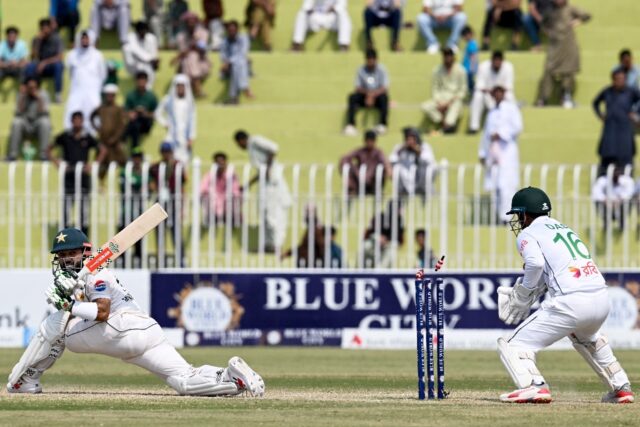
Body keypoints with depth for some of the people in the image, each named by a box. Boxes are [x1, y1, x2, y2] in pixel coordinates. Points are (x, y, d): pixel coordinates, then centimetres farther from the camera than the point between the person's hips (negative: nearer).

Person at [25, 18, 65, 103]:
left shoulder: (56, 39, -7)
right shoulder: (37, 40, -1)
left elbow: (59, 57, -16)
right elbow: (34, 57, -11)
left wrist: (45, 62, -27)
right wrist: (38, 41, -20)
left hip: (52, 67, -1)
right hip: (39, 67, 1)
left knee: (58, 65, -37)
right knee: (30, 67, -32)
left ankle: (58, 94, -31)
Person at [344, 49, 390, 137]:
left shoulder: (382, 70, -7)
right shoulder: (361, 70, -1)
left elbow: (384, 89, -15)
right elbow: (358, 88, -4)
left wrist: (373, 95, -31)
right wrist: (367, 92, -24)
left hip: (378, 97, -2)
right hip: (364, 96, 2)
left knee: (384, 97, -36)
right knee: (352, 97, -28)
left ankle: (382, 125, -38)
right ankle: (350, 125, -35)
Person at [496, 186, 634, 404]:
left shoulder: (527, 234, 6)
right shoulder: (565, 229, 29)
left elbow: (536, 263, -14)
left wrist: (523, 294, -1)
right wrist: (533, 292, 17)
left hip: (570, 302, -7)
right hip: (602, 299, 7)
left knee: (513, 345, 0)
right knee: (587, 338, 40)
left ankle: (534, 386, -25)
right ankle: (621, 388, 34)